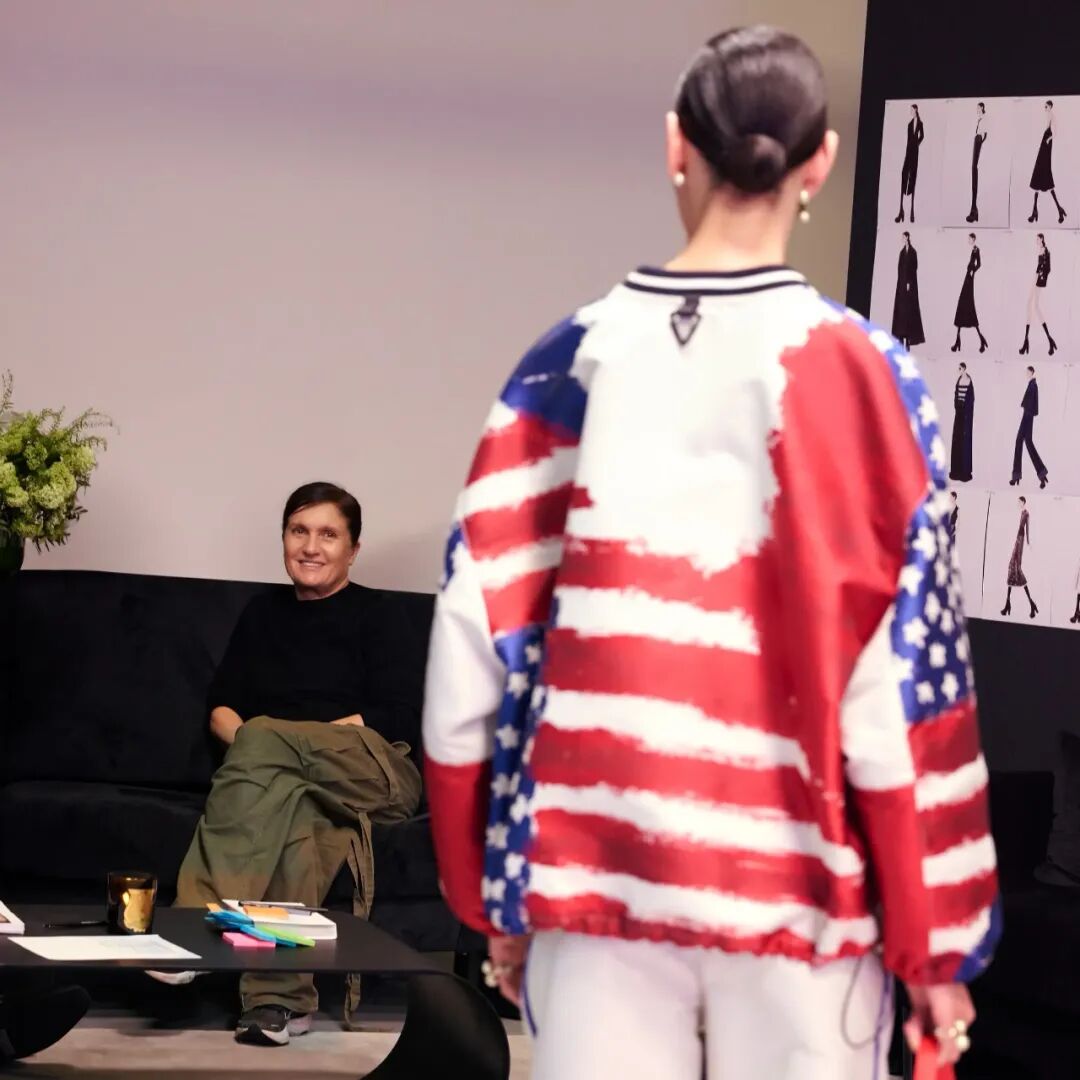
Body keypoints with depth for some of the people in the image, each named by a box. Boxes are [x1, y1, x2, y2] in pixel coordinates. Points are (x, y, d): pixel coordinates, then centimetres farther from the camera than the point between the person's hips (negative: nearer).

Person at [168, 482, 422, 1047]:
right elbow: (221, 706, 20)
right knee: (298, 815, -37)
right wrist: (245, 741, -7)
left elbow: (398, 716, -2)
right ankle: (283, 997, -47)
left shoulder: (374, 615, 11)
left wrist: (262, 739, -10)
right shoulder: (264, 613, 25)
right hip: (289, 773, 3)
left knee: (265, 740, -34)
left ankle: (199, 918, -46)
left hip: (373, 774, -2)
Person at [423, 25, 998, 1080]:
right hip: (793, 885, -2)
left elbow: (476, 639, 2)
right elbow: (900, 675, -8)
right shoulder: (856, 374, -7)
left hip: (593, 870, 2)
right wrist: (934, 942, -1)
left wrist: (495, 898, 13)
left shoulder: (568, 363, 1)